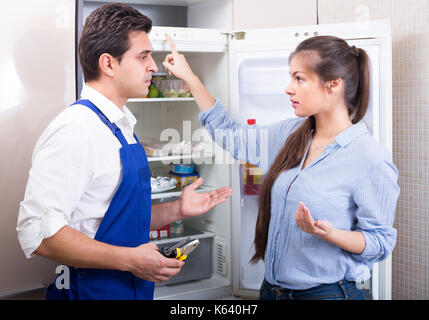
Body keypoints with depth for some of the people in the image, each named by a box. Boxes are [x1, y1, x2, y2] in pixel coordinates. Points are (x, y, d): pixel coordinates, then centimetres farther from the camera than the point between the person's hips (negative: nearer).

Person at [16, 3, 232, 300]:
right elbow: (38, 232, -27)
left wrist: (177, 209, 5)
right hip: (94, 290, -8)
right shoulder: (76, 130, -20)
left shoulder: (121, 127, 8)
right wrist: (130, 259, -24)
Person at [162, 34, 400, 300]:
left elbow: (380, 242, -12)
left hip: (328, 291, -6)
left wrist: (328, 233, -29)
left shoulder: (371, 160, -17)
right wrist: (189, 76, 12)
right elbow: (230, 133, 13)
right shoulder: (290, 134, 2)